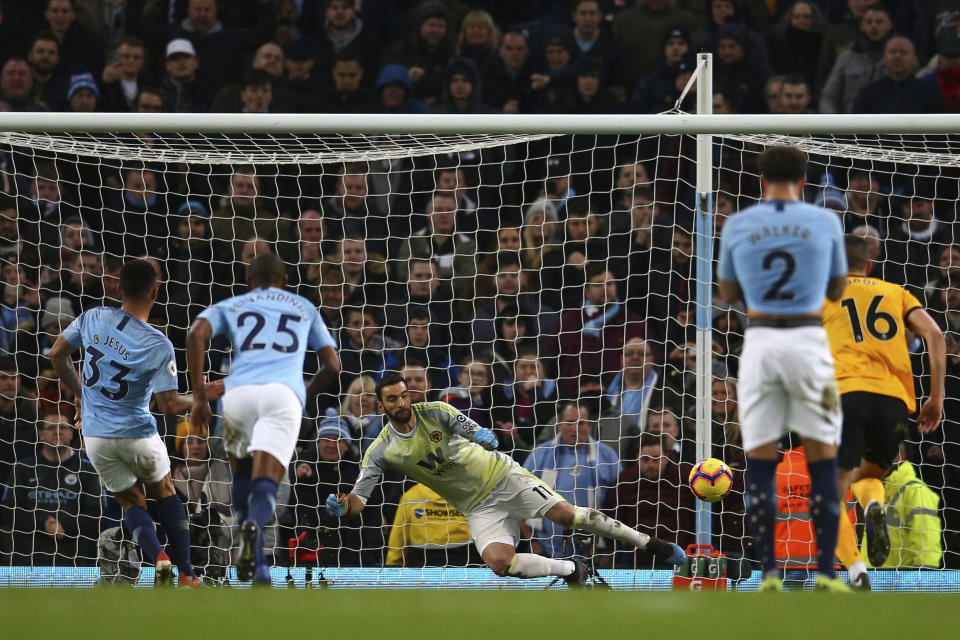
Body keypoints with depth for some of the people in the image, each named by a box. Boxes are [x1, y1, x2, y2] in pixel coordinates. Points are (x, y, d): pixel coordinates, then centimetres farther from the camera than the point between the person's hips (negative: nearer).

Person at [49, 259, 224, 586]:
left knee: (132, 501, 17)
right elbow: (169, 406, -15)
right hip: (136, 434, -3)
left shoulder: (93, 318, -8)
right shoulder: (159, 346, -18)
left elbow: (57, 354, 5)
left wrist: (79, 392, 20)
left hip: (95, 435, 3)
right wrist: (202, 396, 4)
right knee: (164, 492, 22)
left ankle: (157, 556, -12)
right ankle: (186, 574, 19)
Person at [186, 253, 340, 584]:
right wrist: (307, 395, 47)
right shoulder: (305, 308, 32)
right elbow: (332, 366, 29)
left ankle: (257, 565, 15)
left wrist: (199, 397, 5)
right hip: (285, 394, -1)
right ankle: (253, 526, -46)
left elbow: (196, 334, 5)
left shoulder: (228, 307, 26)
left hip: (239, 392, 1)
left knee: (242, 476, 26)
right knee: (265, 488, -10)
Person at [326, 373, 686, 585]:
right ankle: (571, 570, 0)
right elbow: (358, 500, -15)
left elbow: (474, 431, -23)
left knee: (566, 515, -13)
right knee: (499, 562, -24)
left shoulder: (435, 413, -11)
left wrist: (484, 436, -48)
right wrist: (342, 505, -39)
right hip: (478, 507, 1)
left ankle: (648, 543, 2)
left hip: (502, 477, -1)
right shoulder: (382, 452, -9)